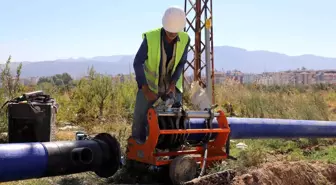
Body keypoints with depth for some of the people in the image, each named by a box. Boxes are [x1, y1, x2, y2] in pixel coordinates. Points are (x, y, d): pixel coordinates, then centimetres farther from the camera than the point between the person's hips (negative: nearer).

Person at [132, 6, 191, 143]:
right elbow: (138, 63, -18)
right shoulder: (150, 38, -24)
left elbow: (181, 64, -3)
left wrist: (173, 83, -17)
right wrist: (146, 89, -24)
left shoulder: (184, 39, -15)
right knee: (140, 116, -5)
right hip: (149, 83, -2)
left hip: (172, 85, 3)